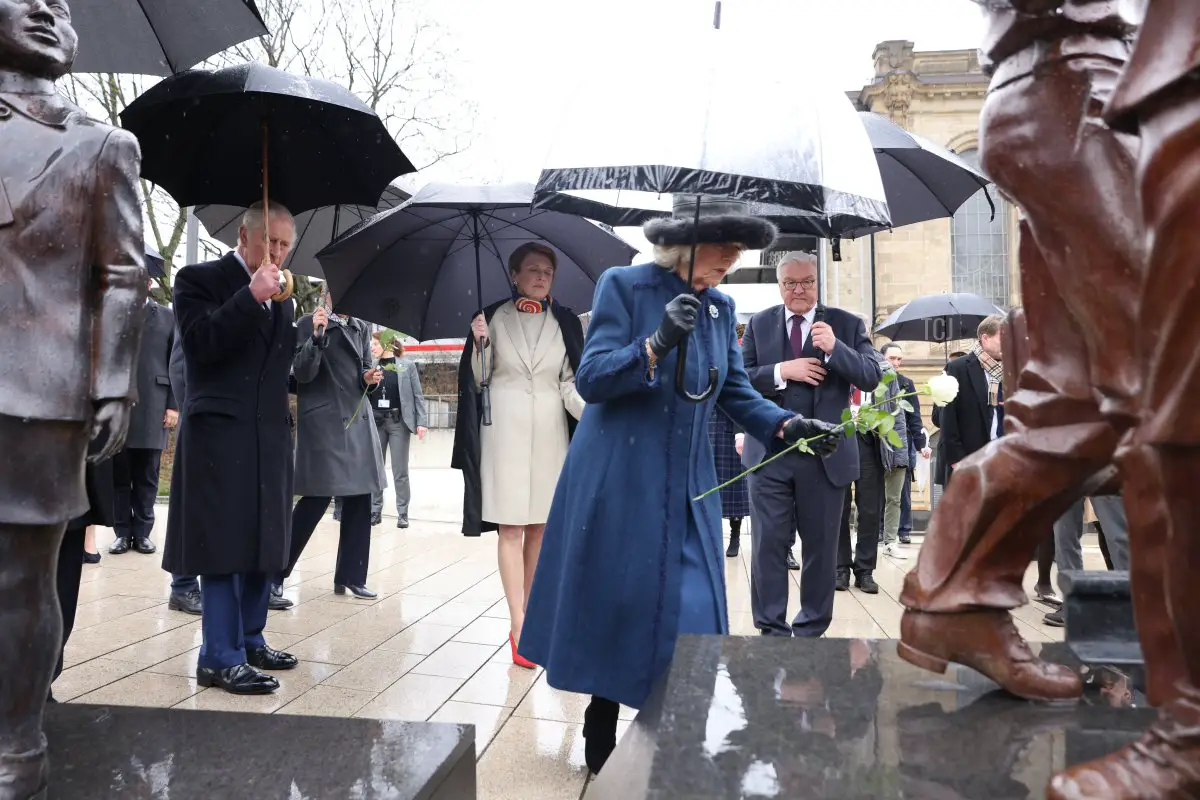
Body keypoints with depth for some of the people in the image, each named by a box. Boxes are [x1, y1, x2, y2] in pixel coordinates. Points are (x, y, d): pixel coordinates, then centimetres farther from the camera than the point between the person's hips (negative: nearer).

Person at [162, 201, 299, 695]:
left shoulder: (282, 296, 16)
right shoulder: (200, 279, -1)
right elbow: (199, 343, -17)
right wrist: (251, 295, -21)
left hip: (269, 435, 7)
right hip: (220, 432, -7)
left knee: (264, 542, 12)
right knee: (224, 544, -5)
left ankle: (249, 640, 25)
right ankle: (220, 658, 2)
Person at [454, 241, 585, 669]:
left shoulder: (565, 323, 5)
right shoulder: (494, 318, 1)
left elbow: (570, 383, 4)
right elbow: (478, 380, 3)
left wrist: (591, 411, -13)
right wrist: (479, 344, -15)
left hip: (549, 432, 3)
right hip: (505, 430, -2)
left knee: (539, 526, 8)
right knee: (511, 527, -4)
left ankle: (527, 614, 22)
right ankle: (519, 626, -4)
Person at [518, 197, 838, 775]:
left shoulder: (720, 308, 8)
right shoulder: (624, 286, -8)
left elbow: (735, 390, 10)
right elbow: (590, 379, -14)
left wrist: (787, 424, -7)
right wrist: (656, 344, -29)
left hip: (687, 489, 5)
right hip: (619, 484, -5)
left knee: (688, 612, 4)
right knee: (613, 605, 6)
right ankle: (600, 735, 26)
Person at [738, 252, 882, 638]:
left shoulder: (847, 324, 3)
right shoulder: (759, 324, 6)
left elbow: (871, 377, -7)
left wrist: (835, 348, -21)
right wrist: (781, 371, -15)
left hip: (826, 455, 0)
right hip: (769, 452, 0)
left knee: (821, 545, 10)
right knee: (769, 545, 3)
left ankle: (812, 629, 24)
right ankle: (771, 629, 14)